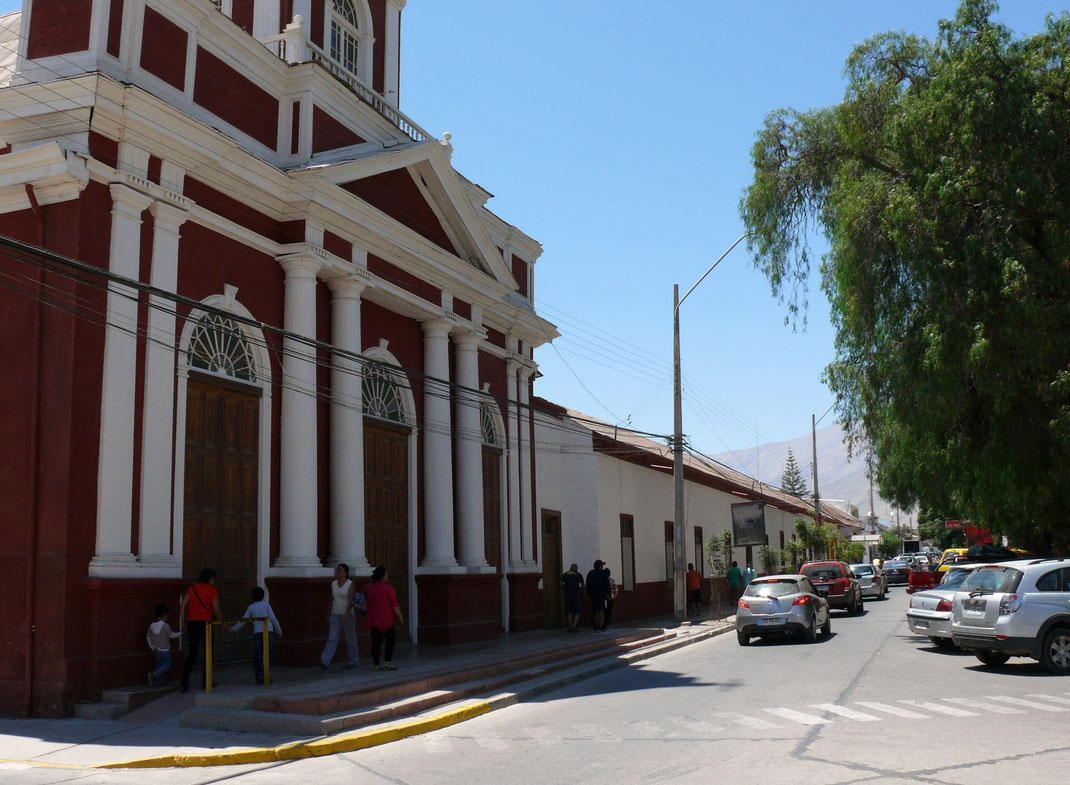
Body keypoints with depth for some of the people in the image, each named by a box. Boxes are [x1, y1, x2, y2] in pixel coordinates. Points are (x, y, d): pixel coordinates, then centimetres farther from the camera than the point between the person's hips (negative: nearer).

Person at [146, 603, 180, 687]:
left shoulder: (152, 625, 4)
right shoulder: (165, 625, -16)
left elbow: (148, 637, 9)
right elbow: (171, 635, -7)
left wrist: (152, 647, 17)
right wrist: (180, 633, 9)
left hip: (156, 650, 7)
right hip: (165, 650, -7)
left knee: (160, 666, 14)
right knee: (166, 666, -2)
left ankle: (159, 681, 9)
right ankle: (153, 674, -21)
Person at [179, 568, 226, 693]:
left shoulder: (192, 588, 12)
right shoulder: (212, 590, -1)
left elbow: (183, 606, 5)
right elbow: (216, 609, -7)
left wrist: (183, 623, 8)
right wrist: (223, 623, 3)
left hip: (191, 623, 4)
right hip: (205, 622, -4)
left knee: (191, 654, 8)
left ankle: (184, 683, -3)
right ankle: (205, 681, 10)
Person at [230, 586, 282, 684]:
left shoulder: (251, 607, 12)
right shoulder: (266, 604, 8)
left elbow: (243, 621, 11)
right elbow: (273, 619, 3)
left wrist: (233, 629, 23)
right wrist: (279, 631, 11)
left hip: (257, 633, 2)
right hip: (268, 632, -2)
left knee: (257, 656, 4)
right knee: (270, 655, 0)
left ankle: (258, 678, -1)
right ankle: (263, 671, -21)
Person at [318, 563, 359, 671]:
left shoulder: (351, 584, -11)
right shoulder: (333, 583, 5)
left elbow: (351, 601, -19)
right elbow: (331, 600, 13)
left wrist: (346, 615, -30)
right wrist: (328, 614, 13)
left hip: (347, 615, -4)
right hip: (335, 615, 4)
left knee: (350, 639, 6)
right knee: (332, 639, -5)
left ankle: (353, 661, 21)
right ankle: (325, 662, -15)